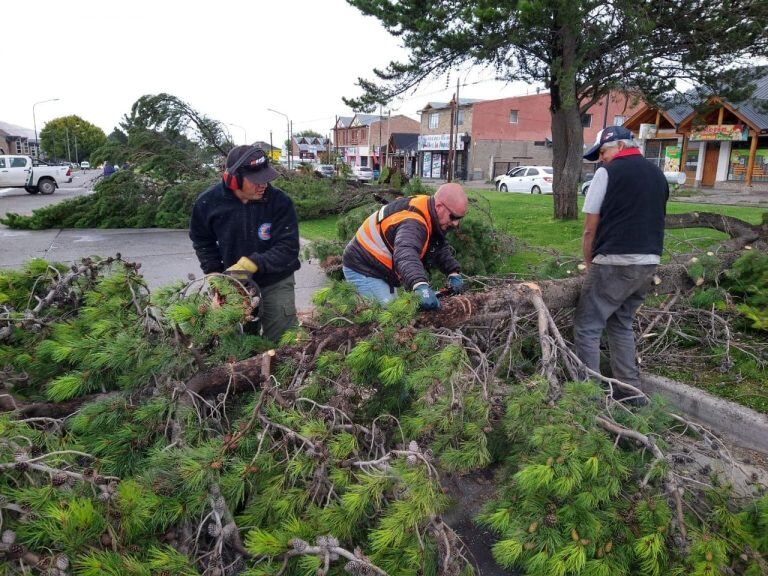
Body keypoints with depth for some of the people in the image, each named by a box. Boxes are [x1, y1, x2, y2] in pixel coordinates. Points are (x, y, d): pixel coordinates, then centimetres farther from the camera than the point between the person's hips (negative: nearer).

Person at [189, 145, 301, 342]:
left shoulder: (280, 201, -20)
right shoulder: (208, 202, -11)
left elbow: (288, 247, -22)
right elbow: (202, 241, 6)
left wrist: (251, 263, -30)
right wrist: (214, 272, -3)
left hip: (275, 284, -2)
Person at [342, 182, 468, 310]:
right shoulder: (413, 222, -32)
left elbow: (441, 248, 6)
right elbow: (406, 254, -51)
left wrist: (454, 273, -10)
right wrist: (421, 286, -67)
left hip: (382, 272, 10)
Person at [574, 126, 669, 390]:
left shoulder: (608, 172, -4)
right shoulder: (657, 174, 16)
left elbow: (590, 229, -4)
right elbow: (654, 220, 17)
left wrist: (589, 264, 9)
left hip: (615, 263, -7)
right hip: (650, 262, 8)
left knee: (587, 327, 1)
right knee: (622, 324, 20)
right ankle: (631, 388, 22)